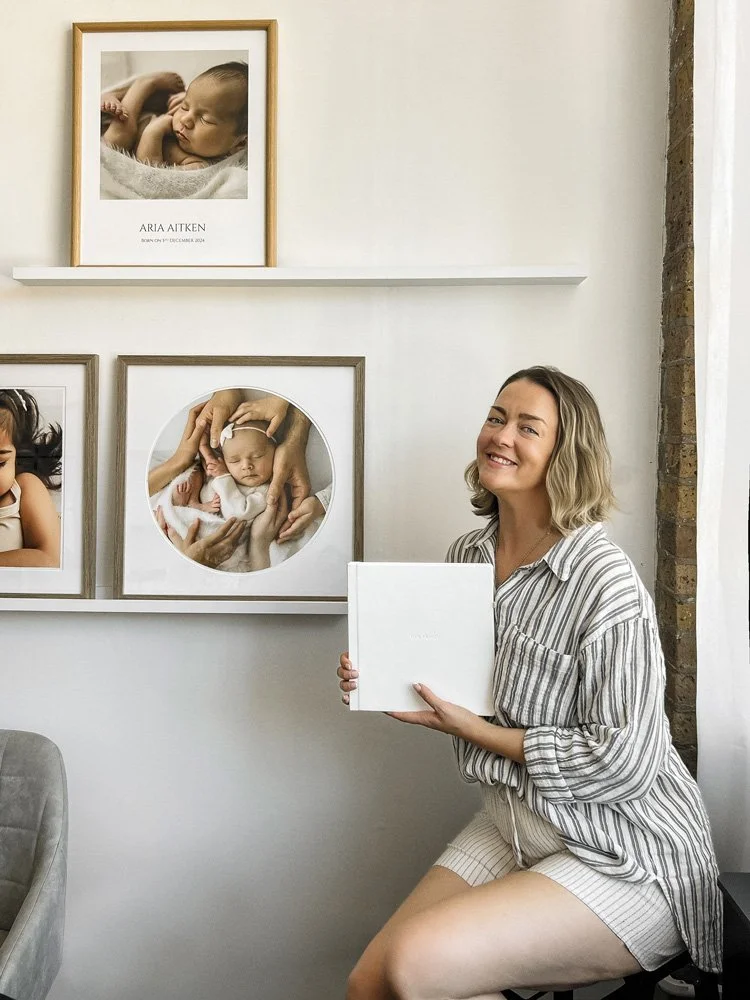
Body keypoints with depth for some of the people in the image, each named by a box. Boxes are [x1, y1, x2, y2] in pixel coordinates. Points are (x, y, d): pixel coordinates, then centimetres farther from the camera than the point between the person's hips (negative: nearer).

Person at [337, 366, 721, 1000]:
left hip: (623, 858, -6)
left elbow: (626, 763, -22)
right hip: (508, 826, 6)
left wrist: (475, 730, -18)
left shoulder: (605, 579, -22)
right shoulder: (466, 556, 1)